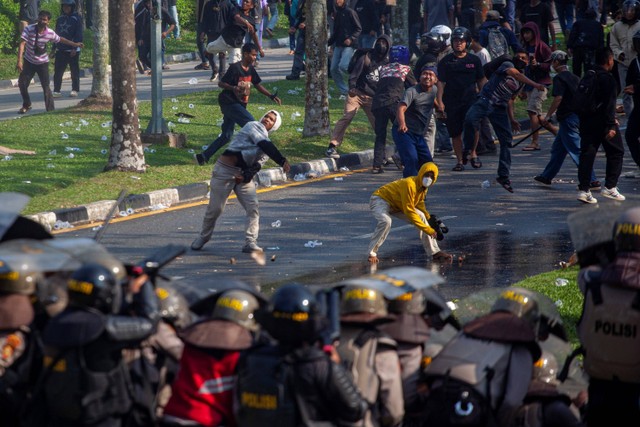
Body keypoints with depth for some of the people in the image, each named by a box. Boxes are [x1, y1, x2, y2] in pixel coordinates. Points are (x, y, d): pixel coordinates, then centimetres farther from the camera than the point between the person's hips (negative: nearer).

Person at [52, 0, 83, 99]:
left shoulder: (76, 19, -5)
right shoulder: (60, 19, 12)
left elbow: (78, 35, -10)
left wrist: (75, 48, -17)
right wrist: (54, 48, 13)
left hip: (72, 50, -5)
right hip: (60, 50, 5)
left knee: (74, 71, 3)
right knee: (58, 71, 0)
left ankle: (75, 90, 11)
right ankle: (56, 91, 2)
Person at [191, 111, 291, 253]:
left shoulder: (266, 141, 14)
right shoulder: (254, 126, -6)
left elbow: (258, 164, 1)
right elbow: (265, 146, -23)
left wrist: (247, 176, -19)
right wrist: (282, 161, -32)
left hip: (244, 173, 7)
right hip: (225, 170, -7)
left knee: (253, 207, -10)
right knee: (215, 208, -1)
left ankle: (250, 243, -10)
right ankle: (203, 237, 21)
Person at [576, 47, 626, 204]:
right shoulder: (608, 79, -13)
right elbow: (609, 104, -19)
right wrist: (610, 126, -19)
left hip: (586, 120, 7)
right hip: (601, 122, -7)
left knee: (587, 154, 5)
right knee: (616, 152, 9)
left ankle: (583, 189, -2)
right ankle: (610, 187, 8)